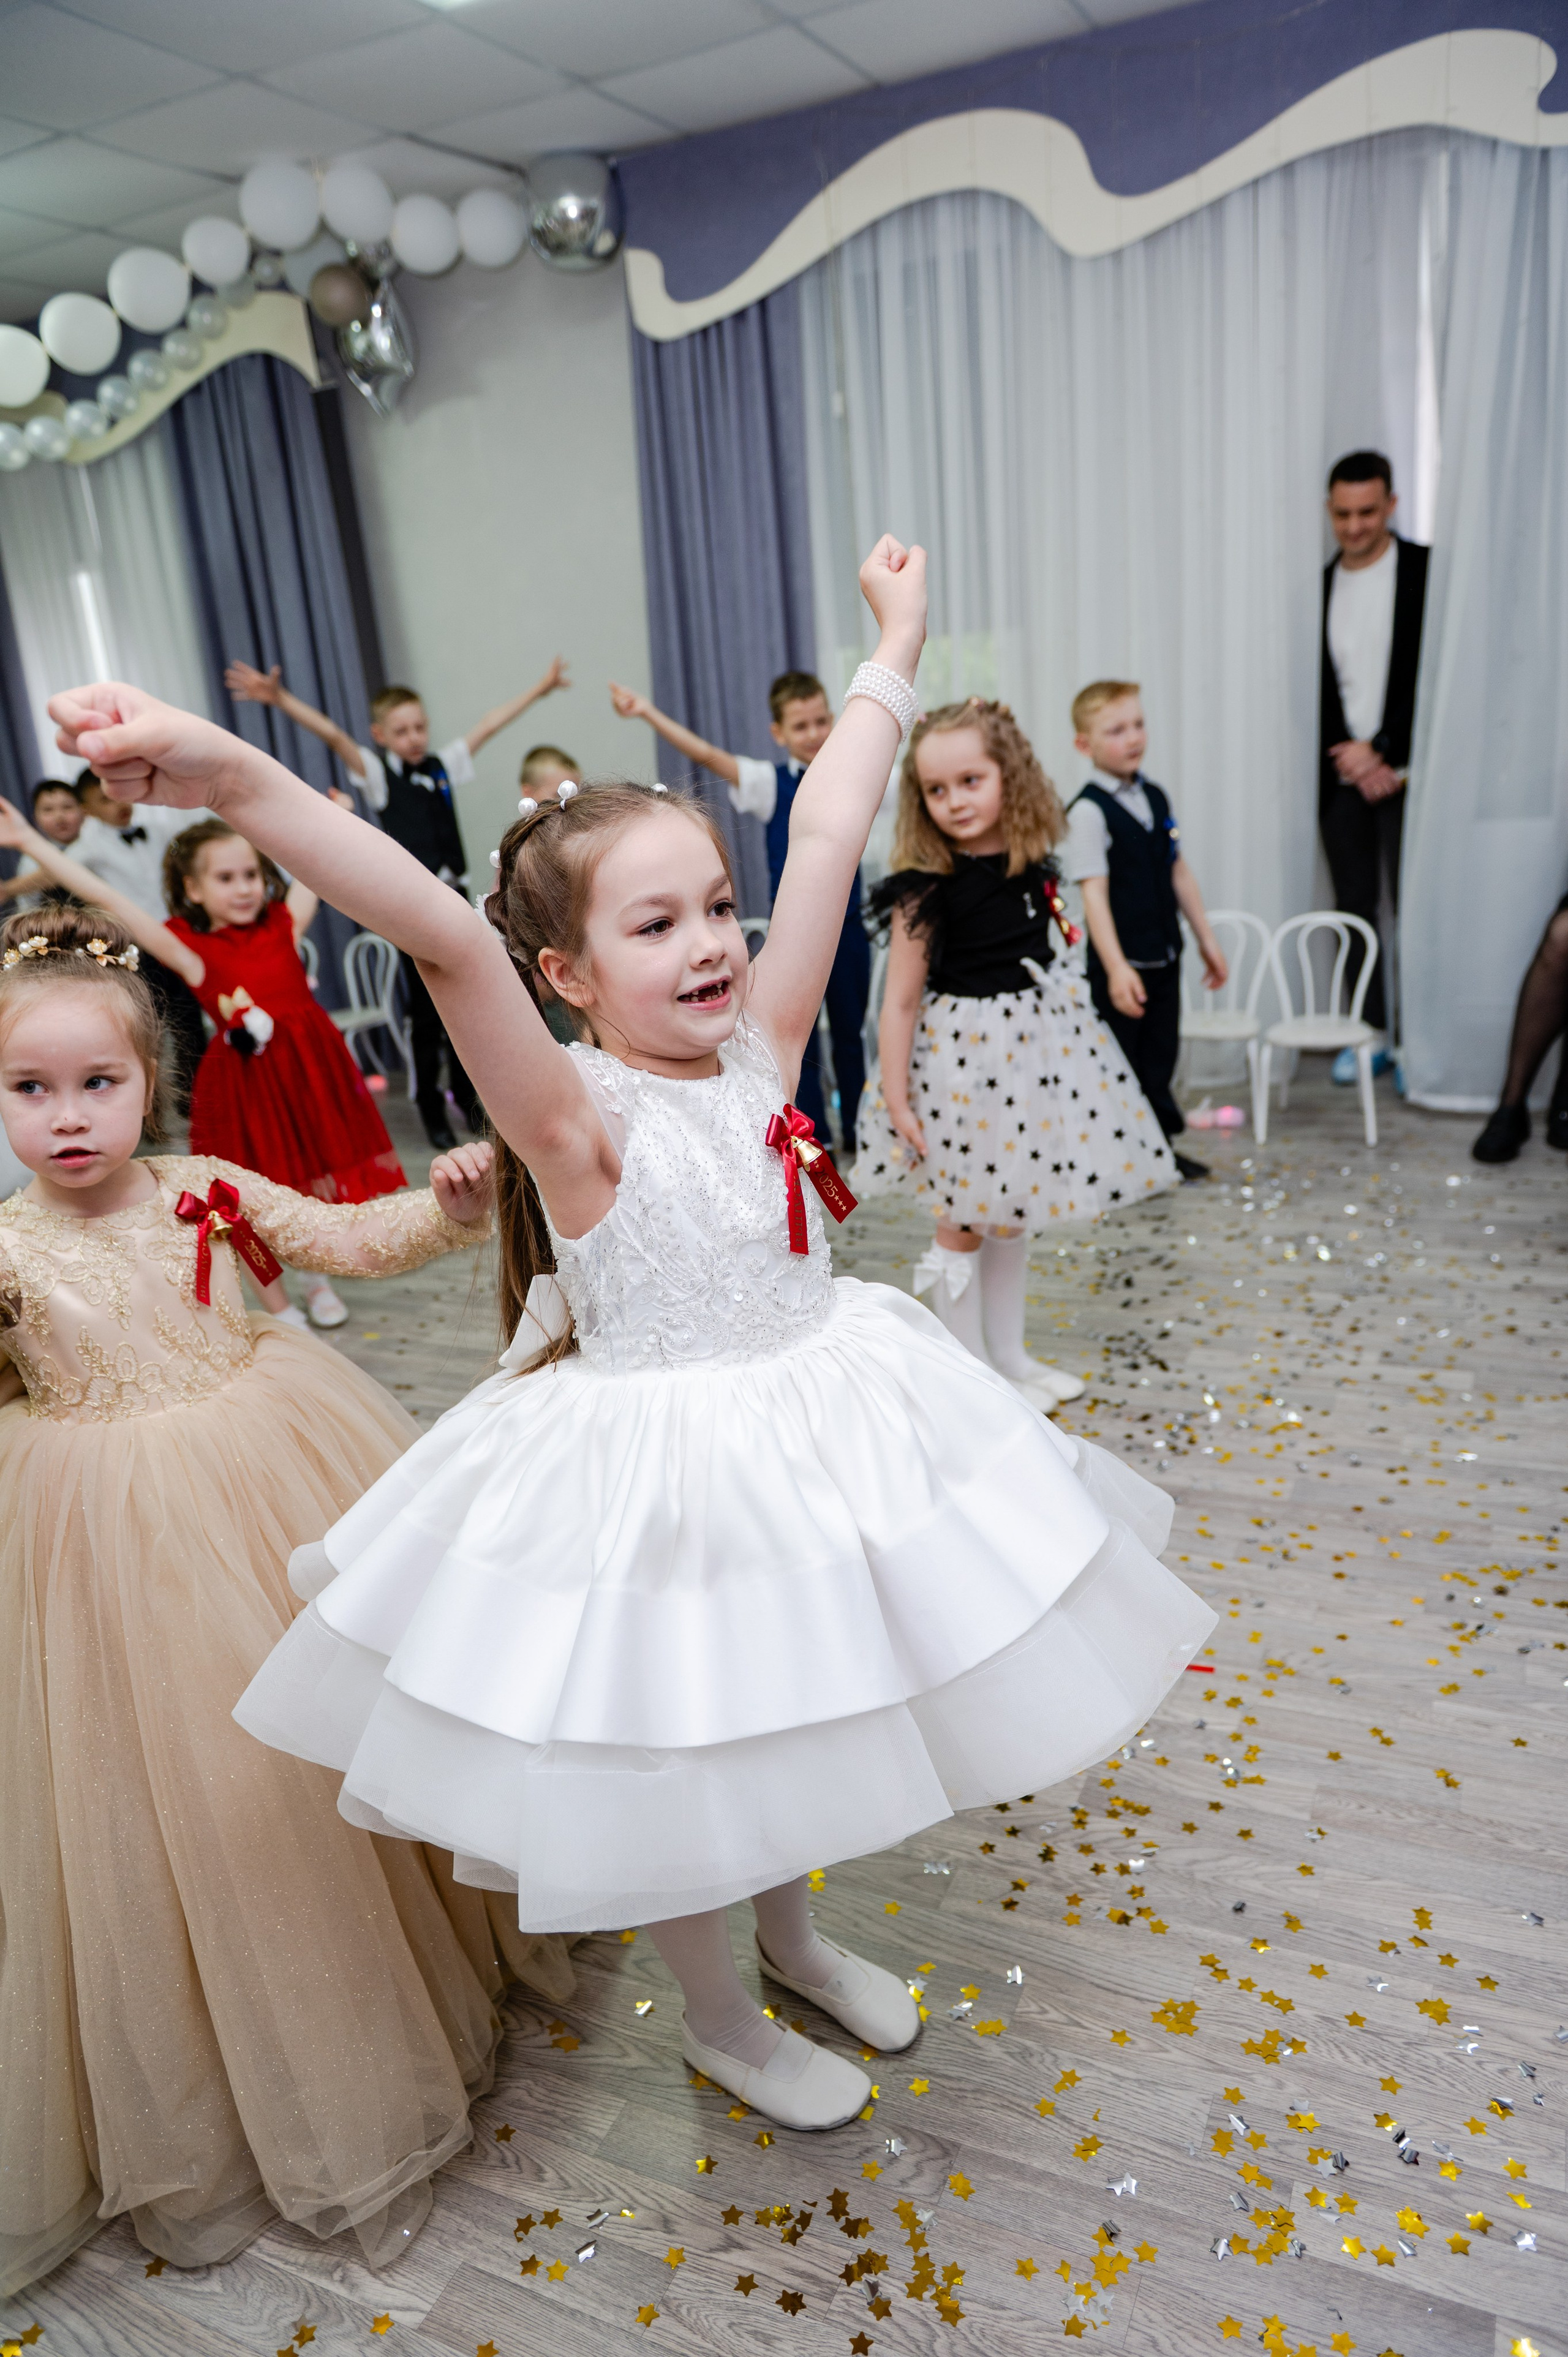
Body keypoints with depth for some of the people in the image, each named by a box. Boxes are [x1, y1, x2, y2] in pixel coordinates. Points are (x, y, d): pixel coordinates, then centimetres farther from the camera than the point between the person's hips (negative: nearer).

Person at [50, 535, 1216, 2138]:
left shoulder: (756, 1050, -5)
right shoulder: (577, 1119, -22)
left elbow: (826, 832, -2)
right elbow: (448, 940, -39)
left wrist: (894, 650, 3)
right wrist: (243, 785, -51)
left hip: (819, 1421, 6)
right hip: (654, 1469, -6)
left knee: (789, 1718, 26)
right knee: (677, 1763, 17)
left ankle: (791, 1938, 55)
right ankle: (719, 2023, 45)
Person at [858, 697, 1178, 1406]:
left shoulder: (1032, 864, 0)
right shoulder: (926, 888, -17)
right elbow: (900, 999, -16)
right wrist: (895, 1098, -18)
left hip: (1036, 1046, 7)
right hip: (964, 1055, -6)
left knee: (1012, 1214, 17)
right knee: (965, 1221, 5)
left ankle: (1010, 1355, 32)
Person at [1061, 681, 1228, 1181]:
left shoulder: (1156, 797, 9)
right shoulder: (1088, 811, -14)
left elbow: (1179, 873, 14)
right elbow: (1094, 892, -21)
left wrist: (1207, 940, 14)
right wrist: (1116, 967, -28)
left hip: (1165, 957, 7)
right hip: (1121, 965, -7)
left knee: (1161, 1057, 15)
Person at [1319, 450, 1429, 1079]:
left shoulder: (1425, 571, -1)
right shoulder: (1321, 585, 11)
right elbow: (1317, 684, 8)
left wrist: (1385, 753, -11)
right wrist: (1349, 754, -5)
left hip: (1404, 769, -4)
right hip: (1342, 772, 4)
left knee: (1411, 905, -5)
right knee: (1354, 906, 6)